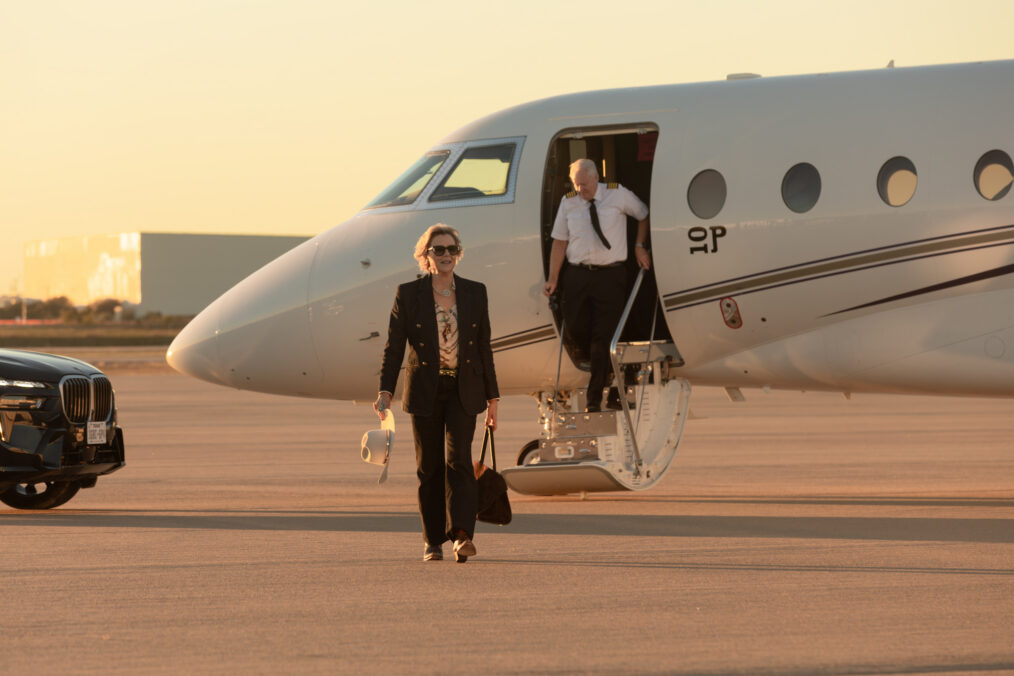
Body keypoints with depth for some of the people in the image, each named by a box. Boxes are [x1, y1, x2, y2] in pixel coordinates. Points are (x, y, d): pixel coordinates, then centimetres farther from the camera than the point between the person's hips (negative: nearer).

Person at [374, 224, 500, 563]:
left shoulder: (475, 293, 5)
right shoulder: (408, 294, 0)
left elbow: (484, 347, 9)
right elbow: (394, 346, -4)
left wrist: (492, 397, 9)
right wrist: (385, 392, -16)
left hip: (463, 391, 0)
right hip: (424, 391, 0)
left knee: (458, 458, -15)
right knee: (430, 467, 5)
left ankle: (462, 535, -25)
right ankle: (433, 541, 15)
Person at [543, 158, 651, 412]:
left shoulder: (618, 194, 0)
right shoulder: (568, 202, 5)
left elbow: (644, 215, 17)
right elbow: (559, 241, 7)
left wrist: (640, 246, 9)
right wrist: (553, 279, 3)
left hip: (610, 275, -3)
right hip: (577, 275, 3)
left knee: (603, 337, -5)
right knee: (575, 329, -4)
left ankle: (595, 398, 0)